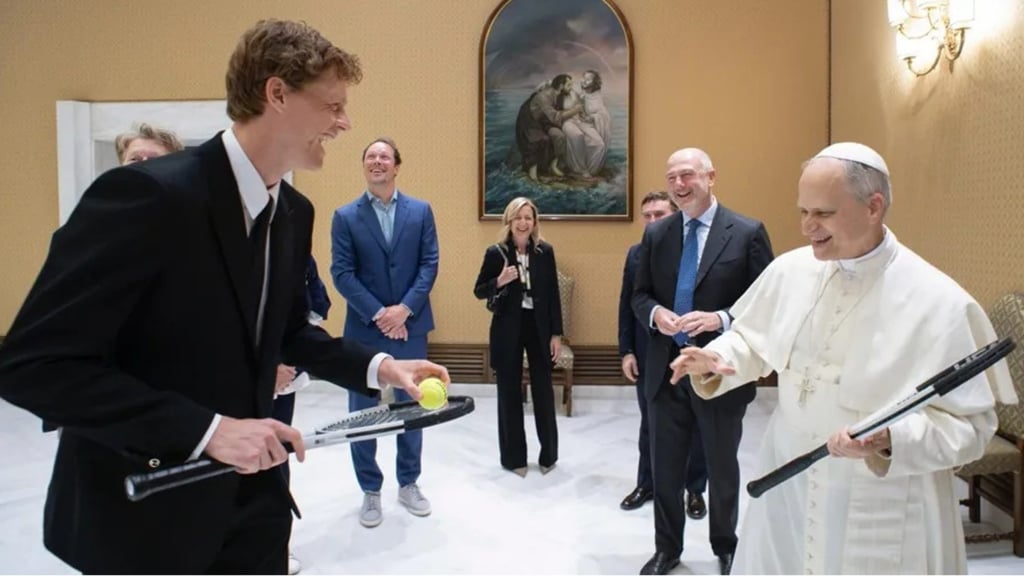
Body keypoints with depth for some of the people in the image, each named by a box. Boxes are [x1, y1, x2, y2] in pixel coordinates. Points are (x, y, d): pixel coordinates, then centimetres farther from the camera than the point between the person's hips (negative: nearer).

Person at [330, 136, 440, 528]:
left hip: (411, 326, 1)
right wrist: (378, 314, -15)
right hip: (364, 329, -1)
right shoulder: (345, 216, 1)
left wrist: (404, 309, -13)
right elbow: (342, 273, -6)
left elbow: (429, 264, -1)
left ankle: (409, 484, 28)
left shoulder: (420, 211, 4)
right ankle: (370, 491, 23)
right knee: (363, 412, 7)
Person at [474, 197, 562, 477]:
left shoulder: (545, 251, 0)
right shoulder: (496, 252, -5)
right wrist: (500, 281, -19)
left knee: (543, 391, 7)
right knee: (509, 393, 7)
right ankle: (513, 457, 21)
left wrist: (556, 333, 0)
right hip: (507, 329, -1)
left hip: (539, 327, 1)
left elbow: (553, 294, 3)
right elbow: (479, 291, 1)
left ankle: (549, 454, 24)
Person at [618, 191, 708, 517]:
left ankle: (695, 489, 29)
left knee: (693, 426, 13)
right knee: (649, 424, 17)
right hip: (647, 354, 4)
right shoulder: (635, 253, 4)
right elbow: (626, 305, 6)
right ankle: (647, 484, 33)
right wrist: (626, 351, 1)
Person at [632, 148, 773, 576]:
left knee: (722, 470, 17)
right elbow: (639, 296, 8)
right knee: (665, 469, 15)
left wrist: (720, 319, -23)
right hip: (666, 369, 3)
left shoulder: (747, 233, -8)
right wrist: (655, 313, -14)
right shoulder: (655, 234, 4)